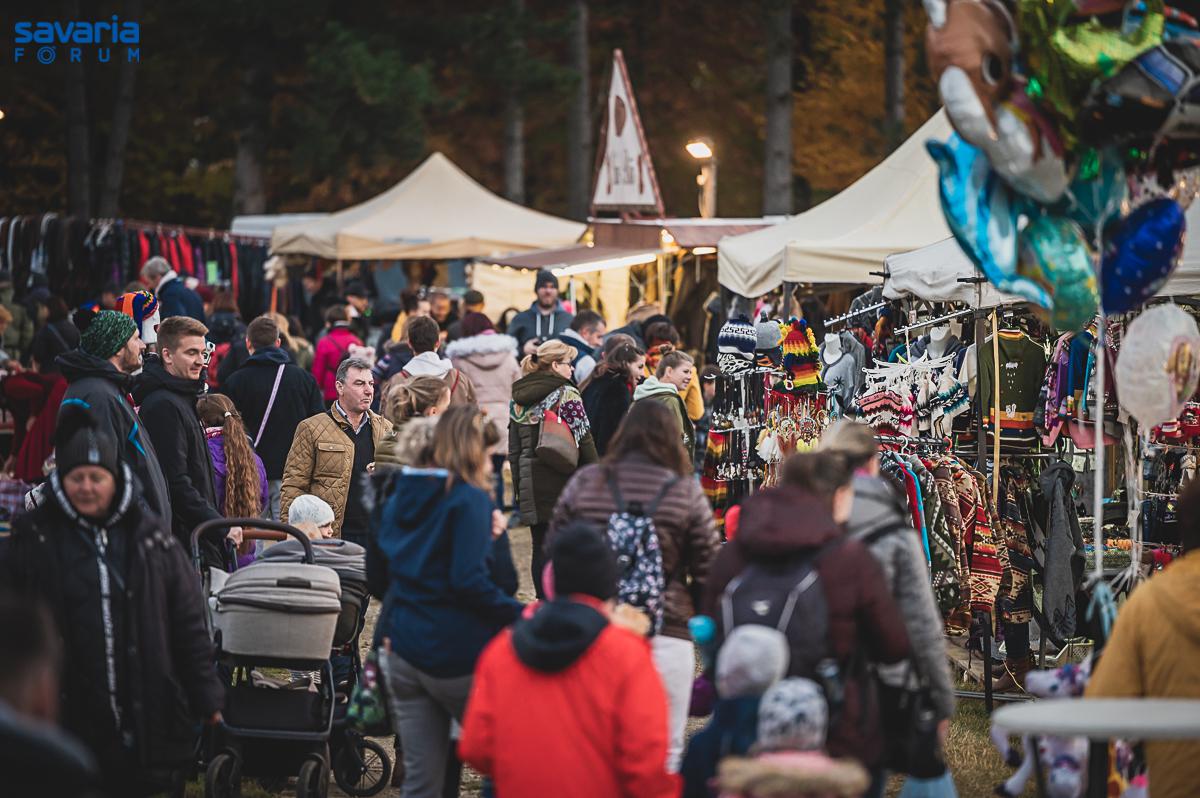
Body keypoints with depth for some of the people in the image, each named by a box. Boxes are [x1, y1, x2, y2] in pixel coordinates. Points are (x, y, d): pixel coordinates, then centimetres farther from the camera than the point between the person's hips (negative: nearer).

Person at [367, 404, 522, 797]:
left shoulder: (399, 497, 11)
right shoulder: (469, 500, -11)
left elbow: (376, 579, 17)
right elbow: (469, 581, -21)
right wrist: (521, 615, -15)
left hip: (403, 650, 7)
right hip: (456, 653, -7)